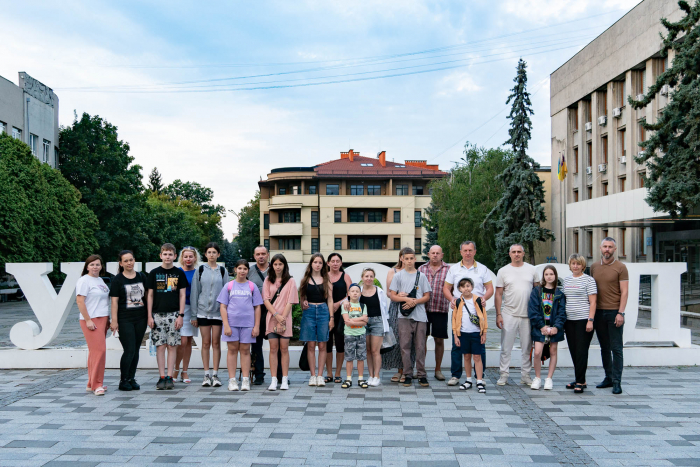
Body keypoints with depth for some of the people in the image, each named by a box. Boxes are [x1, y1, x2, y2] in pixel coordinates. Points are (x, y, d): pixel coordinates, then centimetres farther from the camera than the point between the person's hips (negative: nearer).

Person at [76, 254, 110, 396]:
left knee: (95, 351, 10)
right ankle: (96, 384, -7)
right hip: (91, 320, -8)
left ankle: (91, 384, 16)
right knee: (98, 350, -13)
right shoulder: (84, 280, -6)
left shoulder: (100, 280, 18)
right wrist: (88, 320, -17)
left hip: (102, 319, 8)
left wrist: (108, 319, 21)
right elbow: (80, 301, -13)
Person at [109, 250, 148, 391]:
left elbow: (147, 296, 14)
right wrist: (114, 321, -9)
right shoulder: (117, 279, -1)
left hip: (141, 318, 4)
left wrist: (149, 316, 9)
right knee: (129, 350, -8)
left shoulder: (142, 277, 9)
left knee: (136, 350, 8)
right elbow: (114, 301, -4)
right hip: (125, 320, -4)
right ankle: (123, 380, 6)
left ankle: (131, 378, 18)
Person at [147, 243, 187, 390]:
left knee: (172, 346, 0)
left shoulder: (179, 273, 6)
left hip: (173, 314, 0)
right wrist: (149, 316, 1)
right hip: (158, 314, 0)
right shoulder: (154, 273, 7)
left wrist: (180, 315, -3)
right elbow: (150, 295, 8)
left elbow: (182, 295, 5)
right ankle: (162, 377, 6)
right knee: (160, 346, 0)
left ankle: (169, 377, 5)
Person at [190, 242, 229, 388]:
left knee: (216, 343, 2)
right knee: (206, 343, 3)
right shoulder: (200, 270, 5)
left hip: (218, 311, 0)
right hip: (203, 310, 0)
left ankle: (215, 374, 8)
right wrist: (194, 315, 2)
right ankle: (206, 374, 9)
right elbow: (194, 293, 6)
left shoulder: (223, 271, 7)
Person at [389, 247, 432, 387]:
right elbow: (392, 295, 4)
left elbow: (427, 296, 8)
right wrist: (406, 299, -12)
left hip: (420, 316, 1)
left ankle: (421, 375, 9)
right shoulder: (398, 275, 8)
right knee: (405, 346, -1)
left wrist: (415, 301, -9)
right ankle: (407, 375, 8)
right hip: (404, 316, 0)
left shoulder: (421, 276, 10)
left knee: (420, 346, 1)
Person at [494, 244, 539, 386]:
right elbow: (498, 294, 3)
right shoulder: (503, 271, 3)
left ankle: (525, 375, 18)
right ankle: (504, 374, 11)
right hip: (508, 315, -1)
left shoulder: (531, 269, 7)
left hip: (528, 315, 1)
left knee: (527, 347, 8)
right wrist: (498, 314, -3)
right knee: (506, 348, 2)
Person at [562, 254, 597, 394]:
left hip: (583, 320, -6)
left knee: (581, 351, -6)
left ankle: (580, 382, -2)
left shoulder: (588, 280, -3)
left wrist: (590, 320, -15)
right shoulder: (566, 280, 14)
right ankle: (579, 380, 19)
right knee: (574, 352, 9)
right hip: (569, 321, 6)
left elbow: (592, 302, -7)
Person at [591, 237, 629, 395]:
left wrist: (620, 313, -14)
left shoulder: (621, 268, -2)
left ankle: (617, 382, 1)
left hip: (614, 312, -4)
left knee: (616, 349, -3)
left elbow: (624, 292, -6)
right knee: (604, 348, 11)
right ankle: (608, 378, 20)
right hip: (598, 312, 5)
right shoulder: (594, 267, 11)